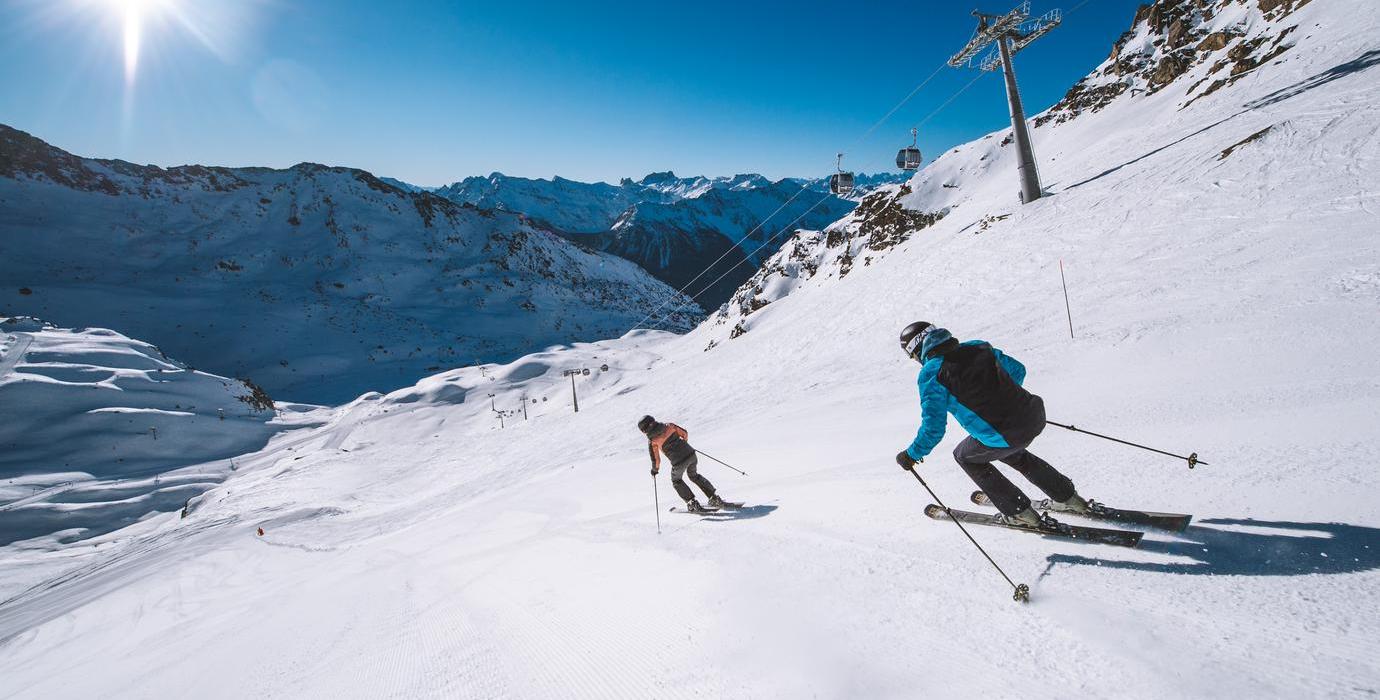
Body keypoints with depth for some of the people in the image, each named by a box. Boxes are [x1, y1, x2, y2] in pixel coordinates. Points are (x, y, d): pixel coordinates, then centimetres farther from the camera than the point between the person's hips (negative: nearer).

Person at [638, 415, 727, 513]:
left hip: (679, 463, -5)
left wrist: (655, 470, 21)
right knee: (694, 476, 31)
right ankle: (715, 498, 29)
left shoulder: (652, 441, -2)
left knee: (676, 481, 26)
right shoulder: (669, 426, 8)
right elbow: (685, 434, 16)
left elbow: (656, 460, 2)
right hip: (691, 454, 5)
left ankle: (693, 503, 19)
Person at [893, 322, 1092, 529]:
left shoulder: (930, 374, -9)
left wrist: (912, 455, 2)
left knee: (965, 456, 23)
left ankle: (1021, 513, 26)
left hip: (1006, 436, -7)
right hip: (1034, 416, 7)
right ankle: (1070, 497, 44)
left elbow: (934, 428, -13)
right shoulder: (977, 346, 10)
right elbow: (1017, 370, 22)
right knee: (1011, 453, 38)